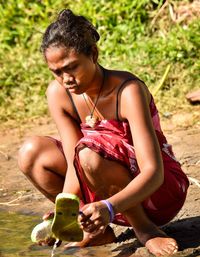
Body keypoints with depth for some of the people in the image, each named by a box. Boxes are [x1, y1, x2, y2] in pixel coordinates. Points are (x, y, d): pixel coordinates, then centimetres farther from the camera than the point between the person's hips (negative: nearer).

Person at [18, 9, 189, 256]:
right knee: (31, 153, -10)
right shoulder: (58, 93, -10)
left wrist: (109, 207, -50)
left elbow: (153, 172, -33)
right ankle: (99, 231, -1)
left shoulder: (127, 91, -26)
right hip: (107, 193, 6)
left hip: (162, 191, -6)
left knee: (89, 153, -33)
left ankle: (145, 229, -13)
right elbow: (74, 164, -12)